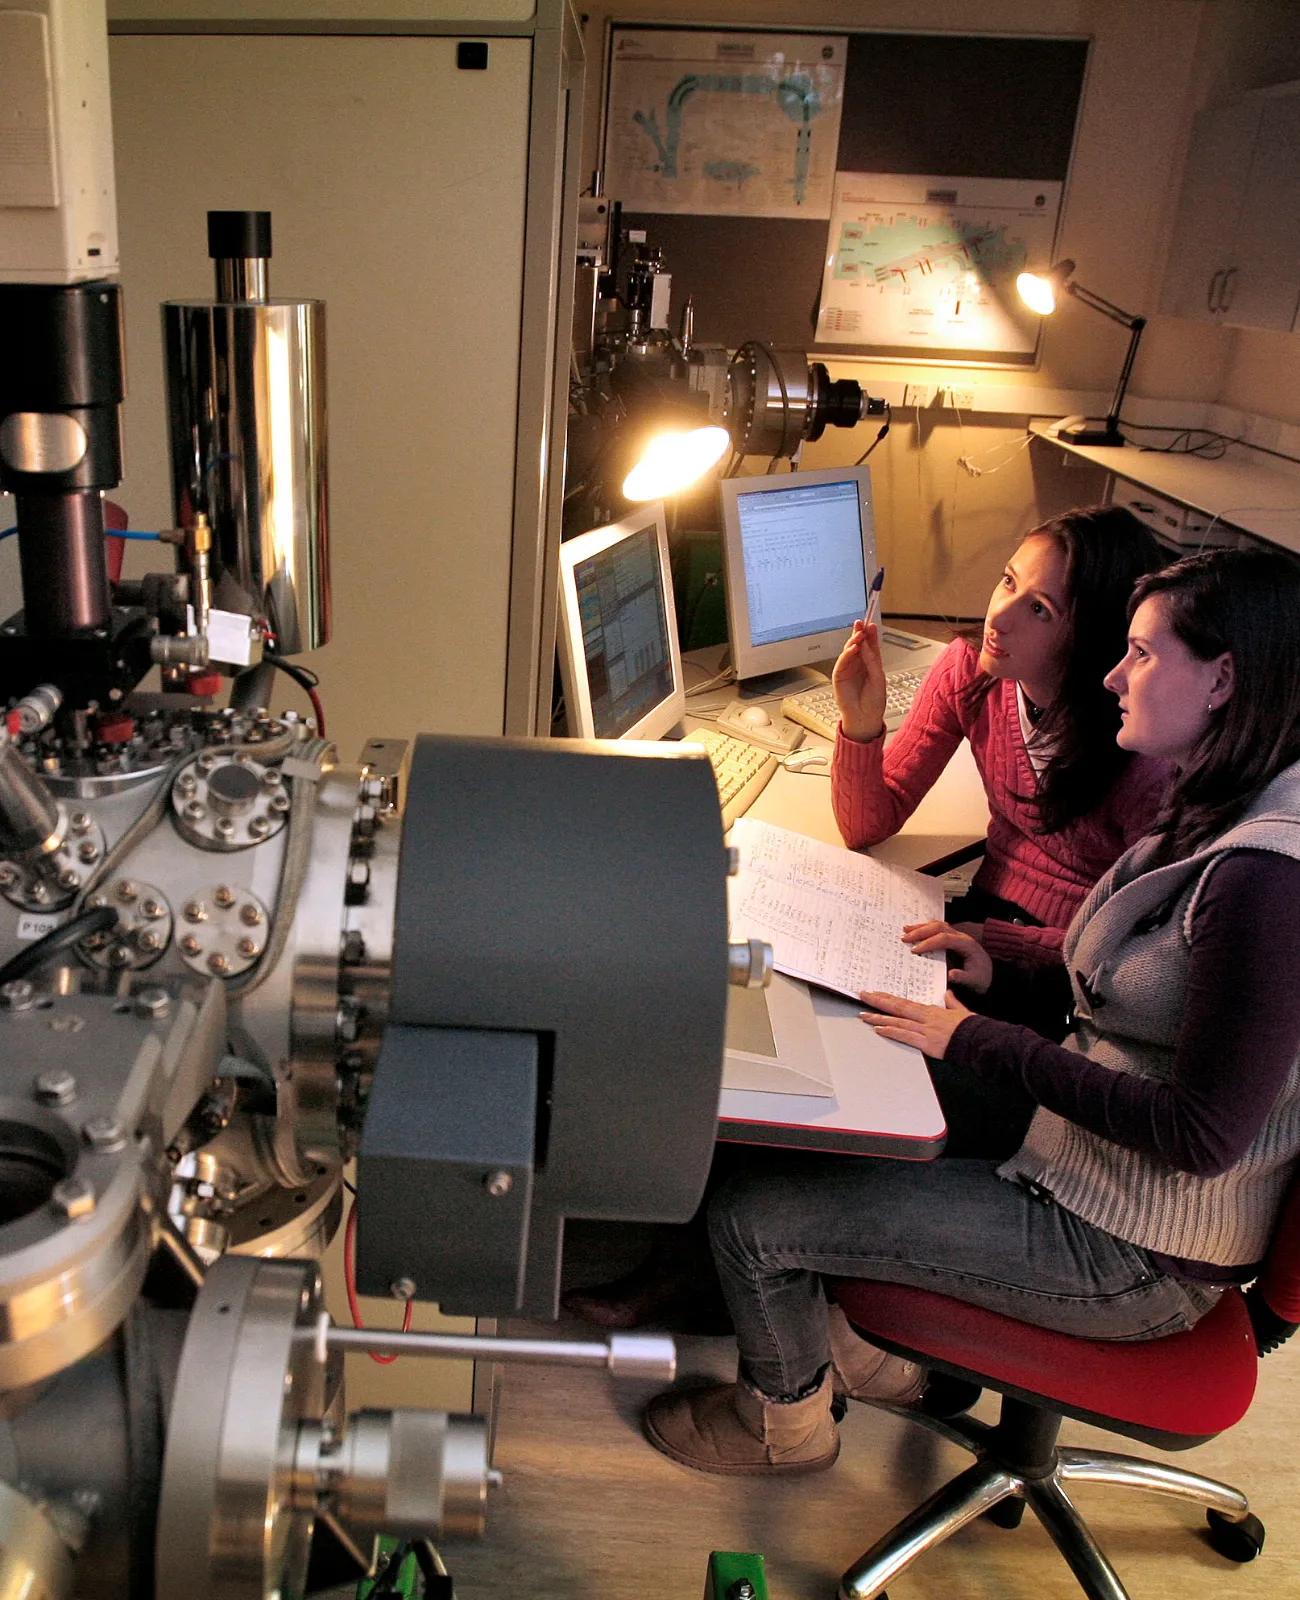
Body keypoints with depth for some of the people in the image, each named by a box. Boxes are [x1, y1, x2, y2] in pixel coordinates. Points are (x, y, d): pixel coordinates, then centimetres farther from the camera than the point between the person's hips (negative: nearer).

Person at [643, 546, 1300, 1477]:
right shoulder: (1213, 815, 3)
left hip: (1133, 1259, -9)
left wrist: (980, 1043, -23)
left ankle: (786, 1418, 25)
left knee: (747, 1215, -7)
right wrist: (1005, 971, 1)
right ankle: (869, 1340, 32)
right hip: (1081, 1169, 9)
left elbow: (1202, 1133, -27)